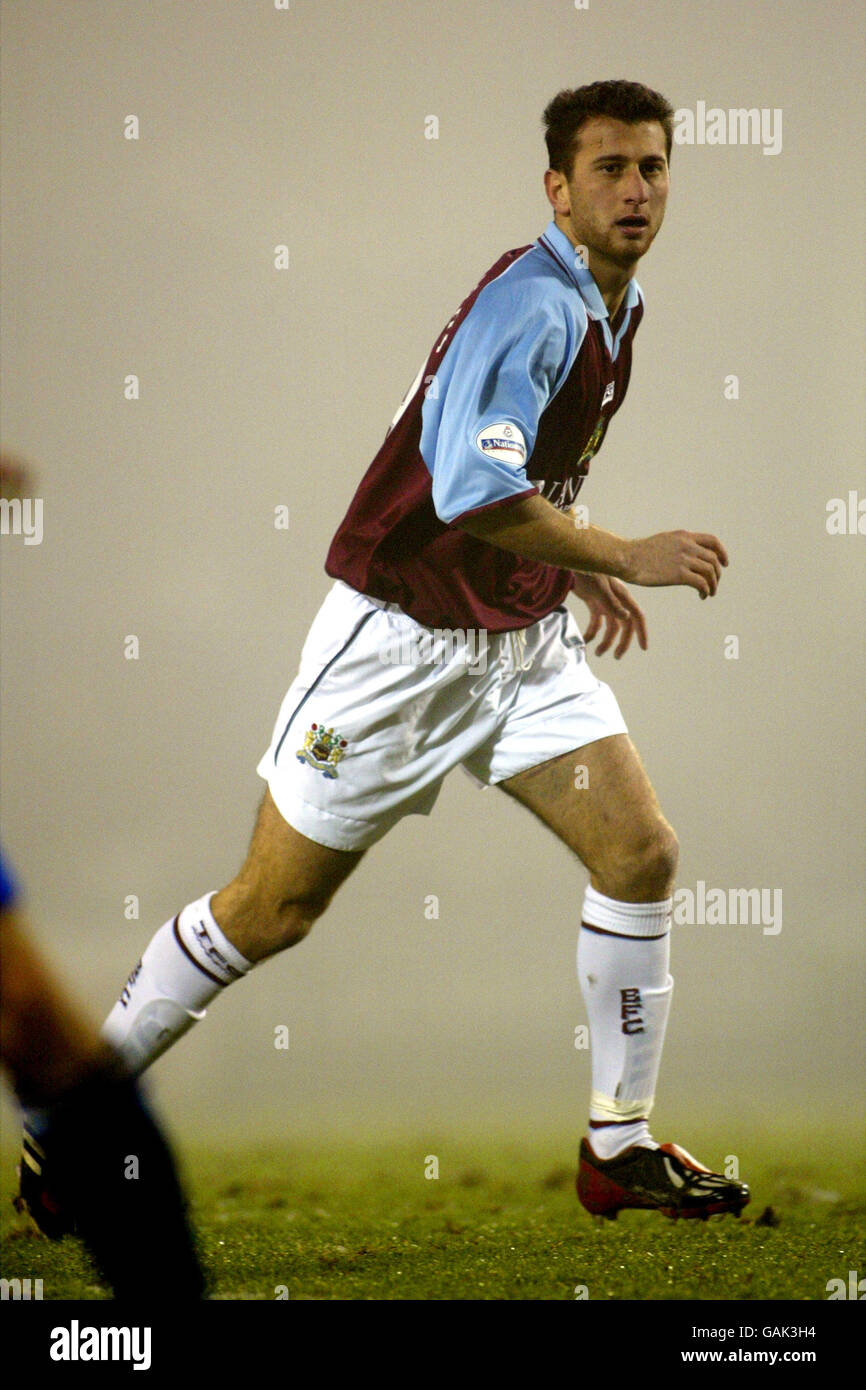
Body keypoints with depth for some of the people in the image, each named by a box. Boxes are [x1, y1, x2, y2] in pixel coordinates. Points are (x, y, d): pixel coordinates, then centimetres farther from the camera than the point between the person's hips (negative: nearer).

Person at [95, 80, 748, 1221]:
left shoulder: (615, 305, 9)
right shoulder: (534, 304, -21)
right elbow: (470, 491, -33)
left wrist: (574, 569, 16)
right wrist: (623, 556, -26)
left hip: (522, 637, 8)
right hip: (401, 637, -8)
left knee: (640, 854, -6)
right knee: (272, 909, -1)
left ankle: (621, 1147, 4)